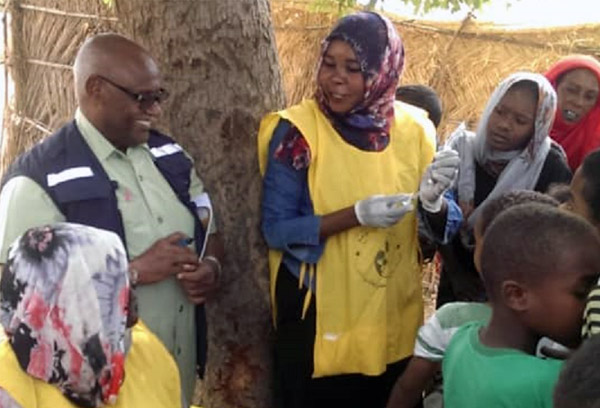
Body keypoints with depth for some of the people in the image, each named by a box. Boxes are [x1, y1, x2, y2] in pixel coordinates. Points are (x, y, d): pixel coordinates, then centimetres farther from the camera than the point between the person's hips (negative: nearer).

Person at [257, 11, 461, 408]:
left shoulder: (414, 129, -2)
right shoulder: (298, 131, -12)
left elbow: (444, 229, 2)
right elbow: (276, 229, -14)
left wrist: (433, 201, -20)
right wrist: (356, 215, -26)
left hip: (396, 318, 4)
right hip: (319, 317, -3)